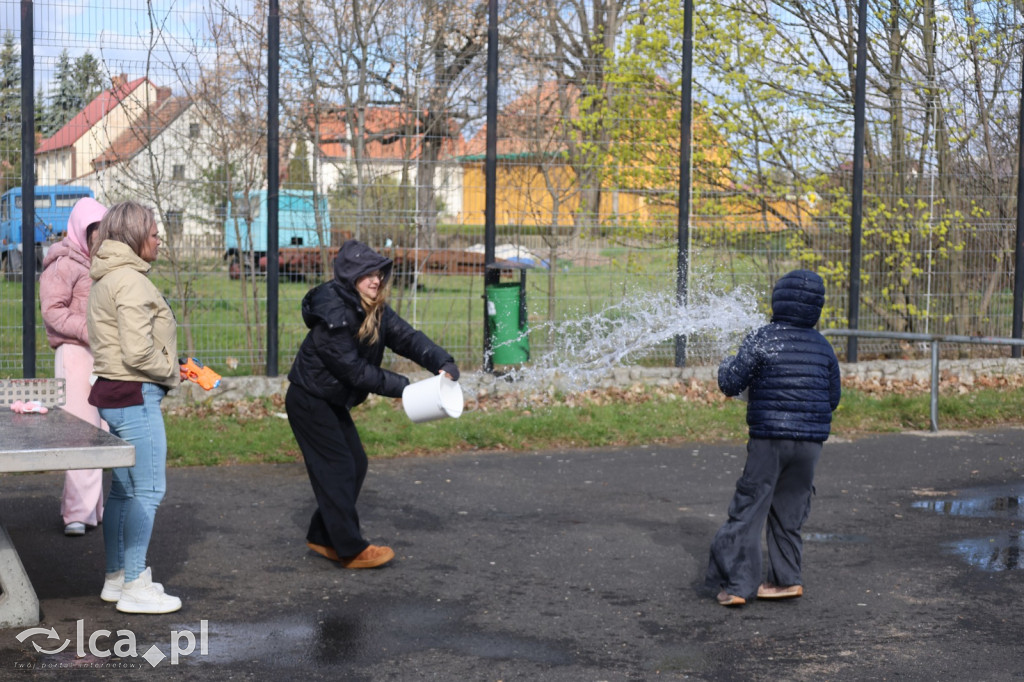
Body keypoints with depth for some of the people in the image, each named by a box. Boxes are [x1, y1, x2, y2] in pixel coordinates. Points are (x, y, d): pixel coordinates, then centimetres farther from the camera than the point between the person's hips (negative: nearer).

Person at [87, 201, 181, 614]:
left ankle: (117, 578, 25)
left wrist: (169, 366, 12)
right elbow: (139, 351, -23)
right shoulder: (131, 281, -16)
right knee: (147, 490, -5)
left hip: (111, 394, 10)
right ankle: (134, 588, 0)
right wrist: (172, 372, -6)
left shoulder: (104, 281, 17)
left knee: (124, 490, 16)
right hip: (136, 397, -10)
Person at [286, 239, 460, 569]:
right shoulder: (333, 315, -27)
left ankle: (323, 537, 21)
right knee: (337, 468, -8)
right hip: (308, 401, -9)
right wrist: (401, 387, -23)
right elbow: (353, 369, -26)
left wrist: (444, 363, -25)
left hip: (333, 401, 9)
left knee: (356, 465, 9)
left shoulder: (375, 310, 0)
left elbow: (407, 337, -9)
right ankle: (352, 550, 0)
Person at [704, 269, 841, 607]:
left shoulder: (761, 339, -8)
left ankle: (737, 584, -2)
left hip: (769, 438, -4)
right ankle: (786, 578, 19)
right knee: (788, 512, 16)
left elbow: (731, 384, -7)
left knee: (748, 509, 0)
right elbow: (833, 398, 12)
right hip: (810, 441, 4)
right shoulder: (823, 347, 6)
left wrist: (727, 364, 13)